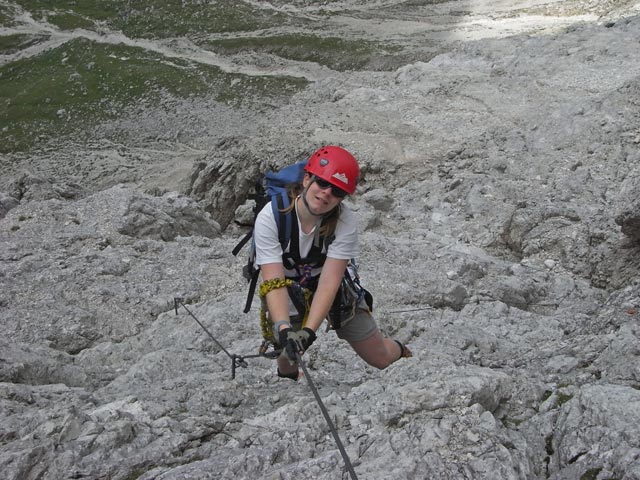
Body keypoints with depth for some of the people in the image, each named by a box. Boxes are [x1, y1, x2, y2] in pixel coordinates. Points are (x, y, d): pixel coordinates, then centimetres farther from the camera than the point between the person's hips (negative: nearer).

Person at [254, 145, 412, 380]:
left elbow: (329, 282, -32)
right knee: (289, 356, -20)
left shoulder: (346, 222, -27)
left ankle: (400, 350, 44)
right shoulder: (270, 218, -29)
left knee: (381, 359, 6)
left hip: (336, 291, 1)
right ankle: (286, 379, 18)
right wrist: (284, 329, -49)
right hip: (288, 292, -1)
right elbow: (274, 282, -35)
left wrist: (308, 330, -44)